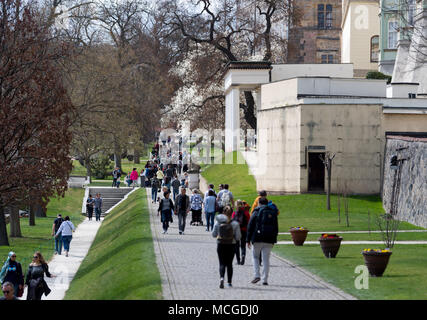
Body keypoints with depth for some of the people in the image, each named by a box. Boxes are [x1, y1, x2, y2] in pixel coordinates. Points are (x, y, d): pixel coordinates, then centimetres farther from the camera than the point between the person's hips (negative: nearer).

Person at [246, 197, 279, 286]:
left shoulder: (256, 212, 0)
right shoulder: (273, 213, 10)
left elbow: (250, 227, -2)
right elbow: (276, 228, 12)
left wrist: (248, 239, 3)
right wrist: (274, 240, 17)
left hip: (257, 239, -2)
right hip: (269, 240, 2)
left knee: (255, 256, 14)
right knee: (266, 259, 5)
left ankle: (257, 275, -2)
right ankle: (265, 279, 2)